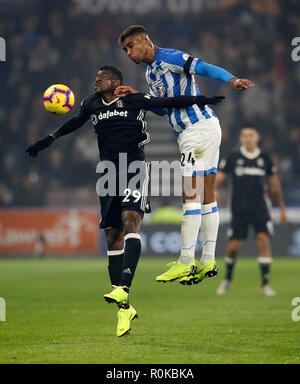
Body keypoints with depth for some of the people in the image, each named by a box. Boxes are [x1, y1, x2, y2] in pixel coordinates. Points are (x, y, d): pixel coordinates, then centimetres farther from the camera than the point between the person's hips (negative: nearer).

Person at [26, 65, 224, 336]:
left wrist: (199, 100, -3)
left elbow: (169, 103, 6)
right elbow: (75, 123, 34)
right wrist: (50, 139, 40)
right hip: (109, 172, 5)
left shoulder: (135, 100, 4)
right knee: (112, 236, 1)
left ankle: (123, 288, -41)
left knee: (130, 220, -26)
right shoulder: (91, 105, 17)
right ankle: (124, 308, 6)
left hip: (134, 169, -5)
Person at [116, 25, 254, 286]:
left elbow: (204, 68, -23)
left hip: (201, 127, -10)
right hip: (189, 134, 10)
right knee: (206, 197, 9)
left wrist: (233, 80, -39)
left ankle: (186, 262, -10)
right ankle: (208, 262, 10)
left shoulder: (167, 58, -11)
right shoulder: (151, 73, 19)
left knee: (190, 196, -10)